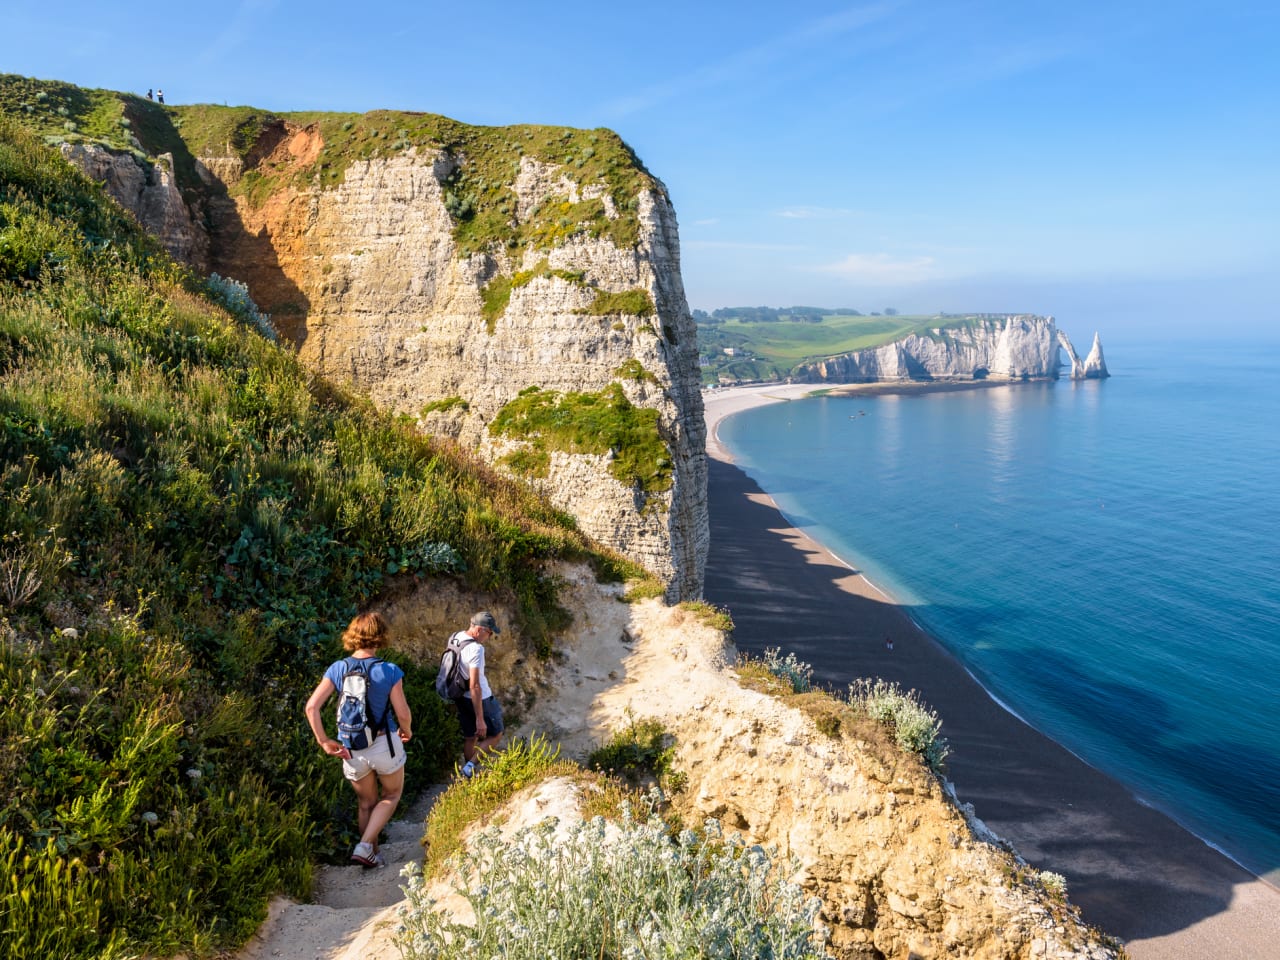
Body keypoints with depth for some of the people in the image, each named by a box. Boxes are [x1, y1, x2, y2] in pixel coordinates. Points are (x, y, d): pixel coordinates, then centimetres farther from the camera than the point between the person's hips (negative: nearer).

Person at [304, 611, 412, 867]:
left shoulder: (338, 668, -6)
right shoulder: (389, 671, -15)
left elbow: (312, 706, -11)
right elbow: (403, 714, -12)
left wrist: (323, 741, -1)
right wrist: (407, 731, 9)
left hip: (352, 750, 3)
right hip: (384, 744, -3)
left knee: (366, 803, 22)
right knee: (391, 795, 20)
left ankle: (372, 855, 32)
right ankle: (365, 846, 6)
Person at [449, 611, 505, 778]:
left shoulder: (456, 637, -3)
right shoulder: (476, 649, -29)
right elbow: (475, 686, -30)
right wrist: (480, 719, -26)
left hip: (461, 697, 8)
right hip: (480, 699, -8)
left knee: (470, 738, 19)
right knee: (495, 735, 11)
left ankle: (469, 776, 27)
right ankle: (470, 766, -1)